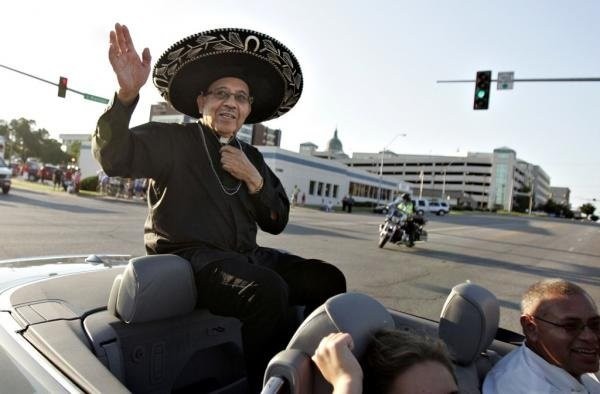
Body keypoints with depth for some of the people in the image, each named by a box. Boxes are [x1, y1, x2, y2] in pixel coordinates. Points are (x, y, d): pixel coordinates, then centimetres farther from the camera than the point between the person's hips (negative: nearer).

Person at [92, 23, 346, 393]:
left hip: (243, 256, 6)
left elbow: (277, 222, 11)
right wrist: (127, 94, -31)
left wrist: (253, 179, -6)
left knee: (328, 279, -8)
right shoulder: (173, 140, 1)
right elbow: (114, 156, -16)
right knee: (268, 290, -32)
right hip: (189, 257, -6)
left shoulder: (251, 157, 15)